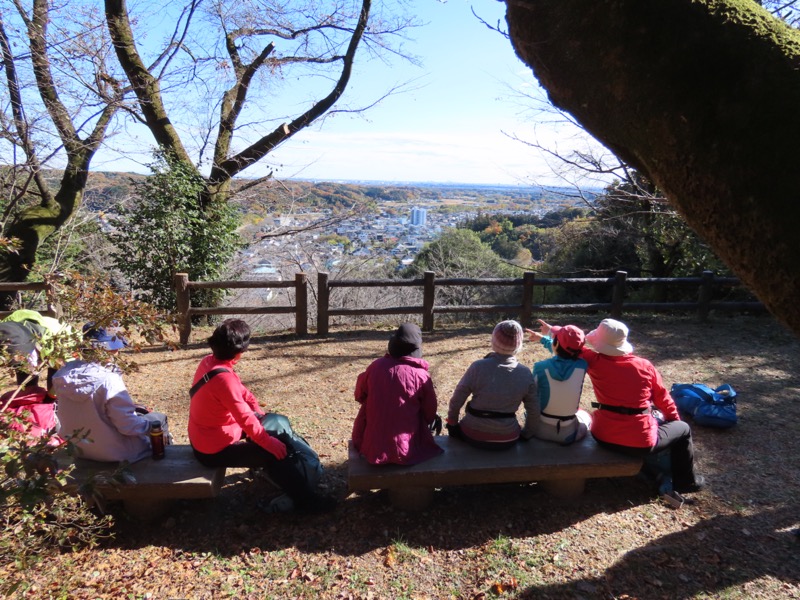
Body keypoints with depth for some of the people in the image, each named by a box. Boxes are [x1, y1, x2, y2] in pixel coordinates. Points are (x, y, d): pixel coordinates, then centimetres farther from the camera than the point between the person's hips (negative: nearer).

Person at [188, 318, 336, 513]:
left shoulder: (209, 361, -3)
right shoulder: (223, 378, -33)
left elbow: (241, 392, 6)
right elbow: (246, 418, -31)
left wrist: (260, 414, 2)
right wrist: (268, 442, -21)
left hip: (206, 436, 10)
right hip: (214, 449, -10)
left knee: (266, 424, 20)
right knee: (273, 454, -9)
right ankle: (306, 500, 0)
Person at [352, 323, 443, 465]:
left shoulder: (376, 366, -5)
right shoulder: (421, 375, -12)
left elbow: (360, 396, 11)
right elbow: (430, 415, 1)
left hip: (372, 448, 2)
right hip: (406, 451, -2)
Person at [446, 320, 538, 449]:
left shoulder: (478, 367, -17)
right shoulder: (525, 373, -11)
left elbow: (456, 400, -11)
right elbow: (534, 411, -4)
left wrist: (452, 423, 7)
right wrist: (526, 434, 13)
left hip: (473, 436, -2)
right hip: (508, 440, 2)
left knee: (457, 428, 31)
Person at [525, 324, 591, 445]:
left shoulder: (540, 367, -20)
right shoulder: (582, 366, -15)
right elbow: (565, 352, 8)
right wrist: (543, 338, 22)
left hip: (540, 430, -1)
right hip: (569, 434, 1)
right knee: (585, 416, 35)